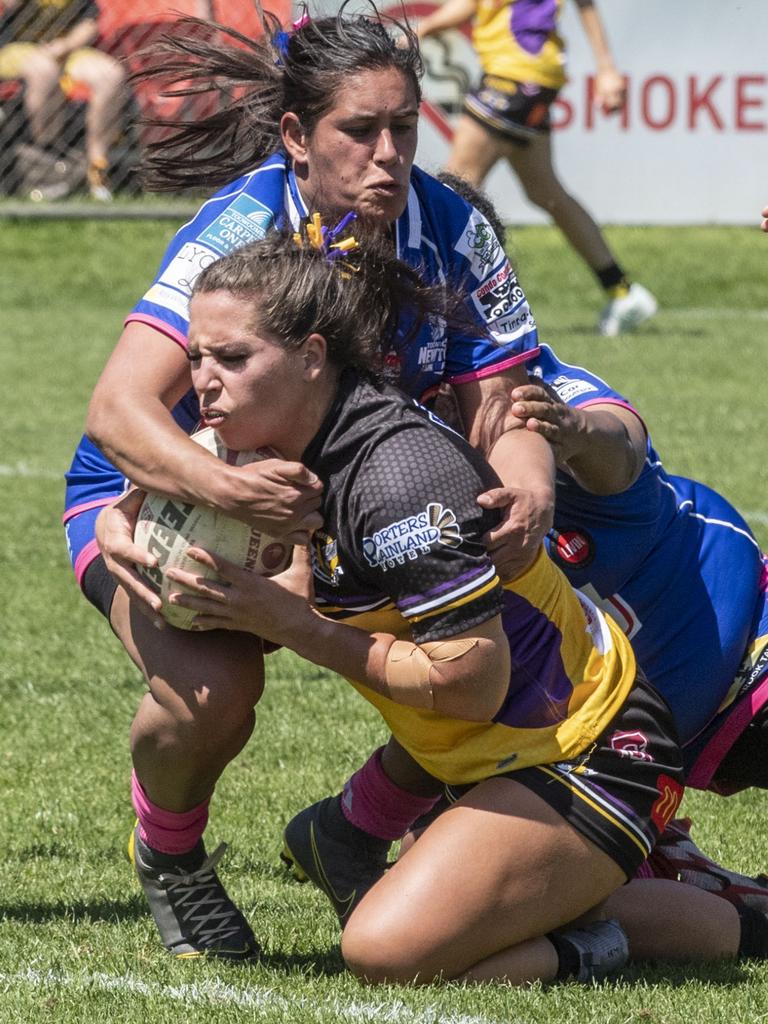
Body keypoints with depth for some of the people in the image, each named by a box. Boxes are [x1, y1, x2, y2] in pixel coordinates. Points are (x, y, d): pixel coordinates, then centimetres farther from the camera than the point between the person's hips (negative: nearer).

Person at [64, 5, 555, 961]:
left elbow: (501, 409, -16)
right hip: (154, 491, -5)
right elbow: (117, 409, -40)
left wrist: (527, 489, -41)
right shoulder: (237, 232, -30)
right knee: (210, 690, -32)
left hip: (345, 501, 5)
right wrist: (222, 486, -60)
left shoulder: (452, 232, -17)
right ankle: (168, 857, 3)